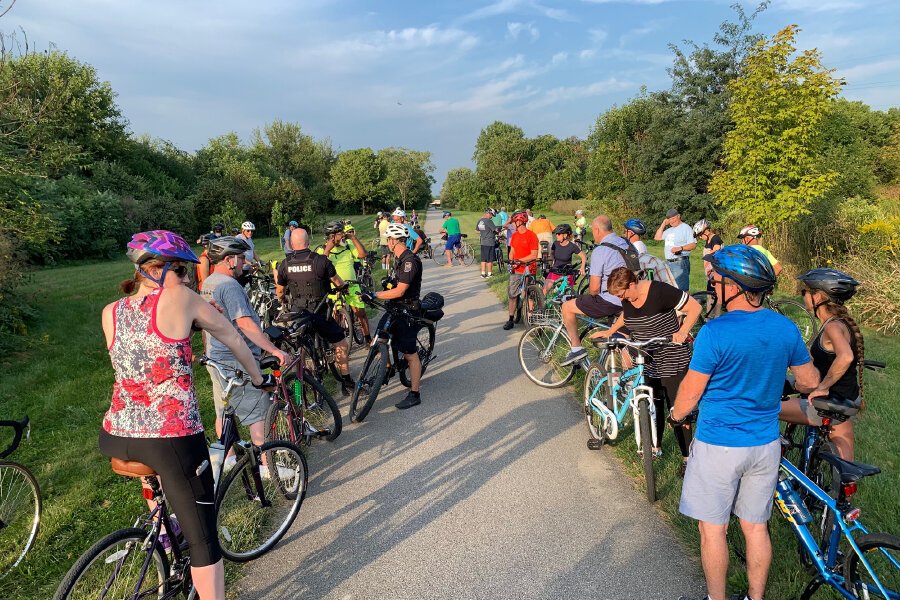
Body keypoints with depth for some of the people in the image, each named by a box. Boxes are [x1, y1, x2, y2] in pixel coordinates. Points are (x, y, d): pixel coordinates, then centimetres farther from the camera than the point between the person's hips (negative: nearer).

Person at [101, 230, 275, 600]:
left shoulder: (110, 313, 7)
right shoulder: (181, 298, -6)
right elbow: (233, 338, 5)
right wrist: (257, 378, 19)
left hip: (115, 438, 6)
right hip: (173, 439, -6)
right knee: (203, 537, 7)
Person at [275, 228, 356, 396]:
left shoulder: (285, 264, -1)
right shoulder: (321, 260, -11)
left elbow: (279, 292, 10)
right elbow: (338, 282, 1)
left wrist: (283, 302, 33)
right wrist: (344, 287, 24)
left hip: (297, 313, 3)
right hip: (320, 313, -3)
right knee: (341, 344, 10)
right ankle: (345, 381, 14)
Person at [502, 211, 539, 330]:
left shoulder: (531, 235, -9)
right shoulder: (514, 235, 12)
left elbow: (534, 255, -13)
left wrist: (519, 261, -17)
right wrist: (511, 261, -3)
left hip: (527, 269, -6)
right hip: (515, 269, 6)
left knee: (526, 296, -4)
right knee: (511, 294, 6)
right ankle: (511, 319, 14)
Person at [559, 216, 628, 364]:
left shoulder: (599, 251, -16)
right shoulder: (625, 244, 8)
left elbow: (594, 288, -17)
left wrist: (589, 296, 7)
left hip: (609, 301, -7)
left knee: (567, 307, 5)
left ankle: (576, 348, 5)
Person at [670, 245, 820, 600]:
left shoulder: (715, 332, -22)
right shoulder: (787, 328, -4)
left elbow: (691, 391, -15)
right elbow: (810, 381, 9)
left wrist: (675, 415, 5)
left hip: (719, 445, -6)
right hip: (766, 443, 6)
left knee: (713, 528, 12)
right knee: (756, 527, 20)